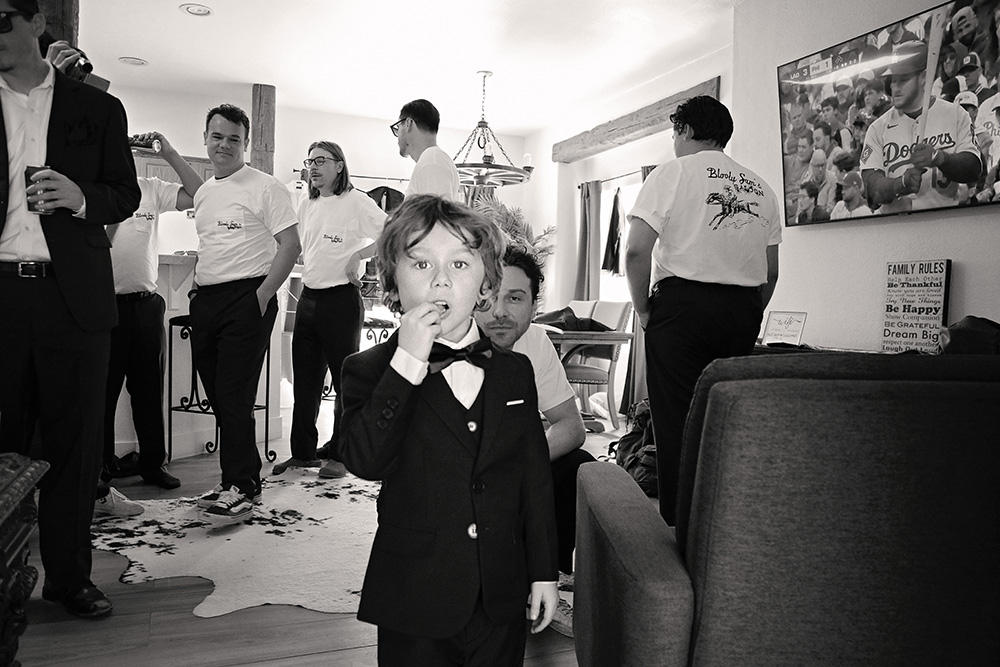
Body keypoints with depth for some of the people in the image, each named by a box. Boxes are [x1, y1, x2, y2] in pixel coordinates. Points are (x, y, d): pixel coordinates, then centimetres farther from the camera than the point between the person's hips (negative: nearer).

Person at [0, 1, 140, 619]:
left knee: (74, 438, 3)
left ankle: (70, 574, 15)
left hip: (72, 293, -1)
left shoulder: (98, 108, 10)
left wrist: (83, 197, -10)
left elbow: (127, 193, 10)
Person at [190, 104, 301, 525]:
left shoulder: (264, 187, -5)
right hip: (204, 301, 8)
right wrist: (197, 288, 13)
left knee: (235, 396, -9)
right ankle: (237, 478, 21)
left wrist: (262, 296, -17)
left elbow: (290, 245, -11)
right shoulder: (203, 193, 18)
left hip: (246, 298, -8)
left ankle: (241, 488, 1)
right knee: (217, 395, 10)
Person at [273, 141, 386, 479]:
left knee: (346, 379, 3)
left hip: (341, 299, -7)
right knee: (305, 380, 11)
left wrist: (359, 254, -18)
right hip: (308, 298, 7)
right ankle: (303, 452, 22)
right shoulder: (307, 206, 15)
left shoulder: (355, 201, -7)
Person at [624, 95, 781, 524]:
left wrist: (644, 311, -1)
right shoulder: (760, 188, 17)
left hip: (683, 301, -5)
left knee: (676, 422, -1)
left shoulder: (673, 173, 1)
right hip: (743, 309, 5)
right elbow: (771, 272, 17)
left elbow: (636, 252, -10)